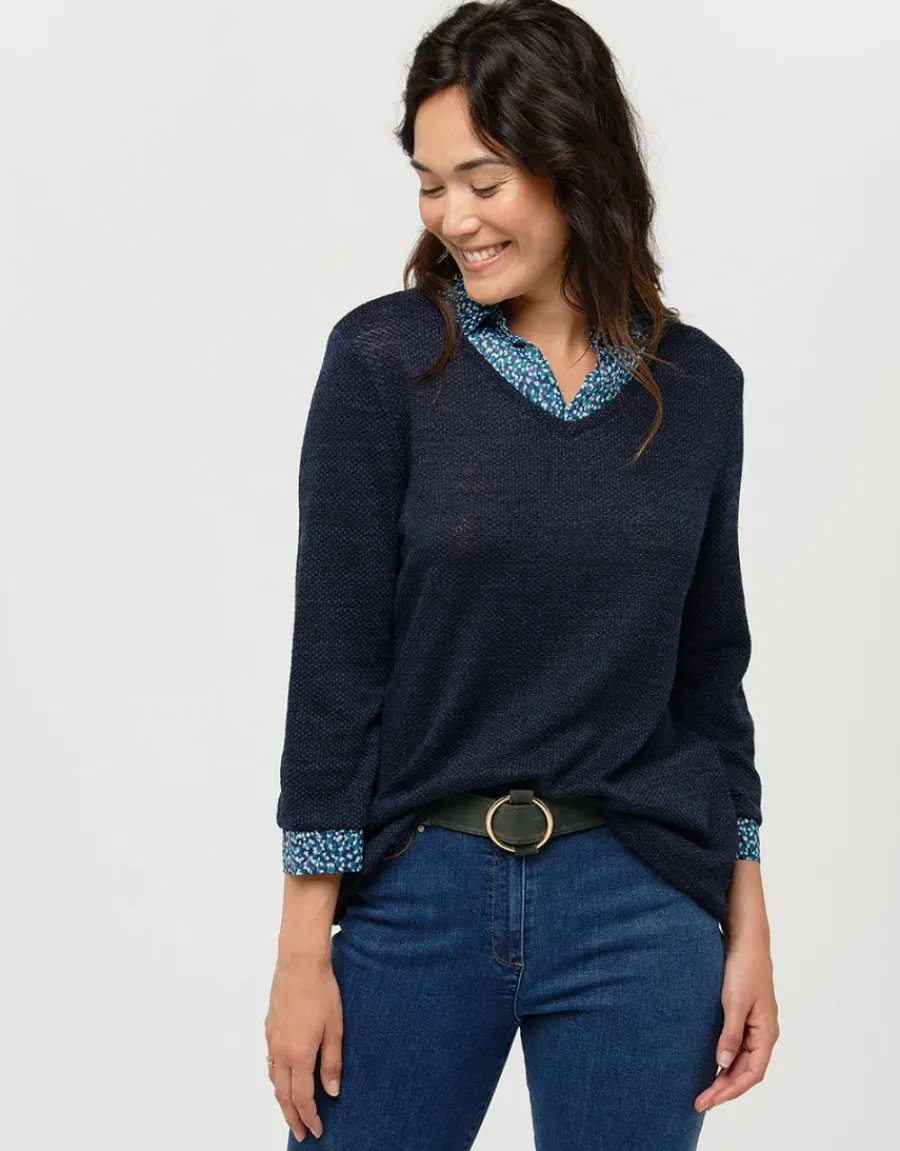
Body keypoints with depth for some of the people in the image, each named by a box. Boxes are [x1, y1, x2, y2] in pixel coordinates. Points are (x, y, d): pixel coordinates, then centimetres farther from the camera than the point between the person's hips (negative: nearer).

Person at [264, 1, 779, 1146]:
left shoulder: (696, 384, 2)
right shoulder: (384, 359, -7)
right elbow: (335, 663, -7)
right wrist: (304, 948, -7)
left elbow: (708, 673, 8)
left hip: (638, 912, 2)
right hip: (415, 898, -2)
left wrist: (747, 925, 6)